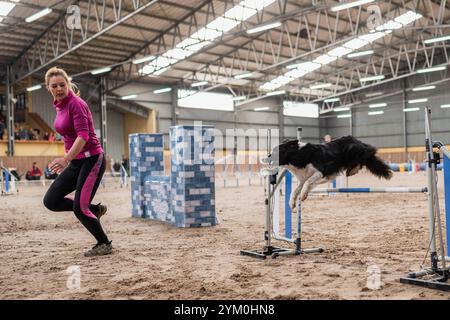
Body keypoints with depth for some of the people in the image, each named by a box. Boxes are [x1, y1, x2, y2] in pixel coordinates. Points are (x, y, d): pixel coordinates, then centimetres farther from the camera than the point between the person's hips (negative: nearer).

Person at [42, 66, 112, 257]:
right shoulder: (59, 106, 11)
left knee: (79, 208, -6)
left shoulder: (76, 103, -14)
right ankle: (94, 210, 18)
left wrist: (66, 159, -36)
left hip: (91, 159, -8)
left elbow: (83, 135, -25)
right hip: (76, 162, 9)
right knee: (50, 201, 3)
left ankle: (105, 245, 14)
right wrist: (67, 160, 23)